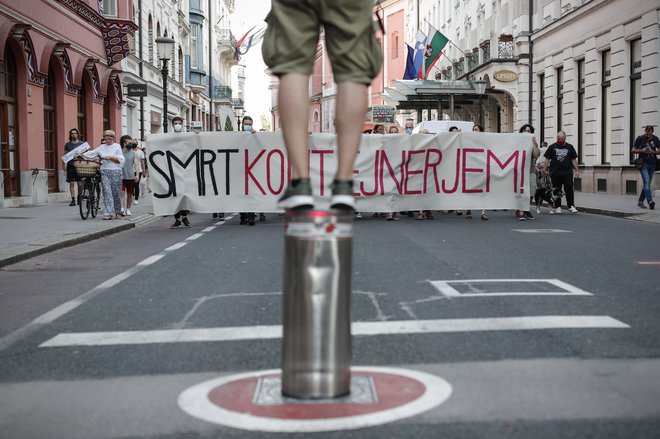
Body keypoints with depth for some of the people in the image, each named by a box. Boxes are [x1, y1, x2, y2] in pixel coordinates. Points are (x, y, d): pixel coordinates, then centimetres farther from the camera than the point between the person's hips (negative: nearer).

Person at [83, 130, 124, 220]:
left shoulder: (117, 146, 5)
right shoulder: (101, 148, 14)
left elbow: (121, 159, -4)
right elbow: (91, 154, 13)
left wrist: (110, 157, -12)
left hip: (116, 172, -2)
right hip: (105, 172, 2)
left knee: (116, 193, 3)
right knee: (107, 192, -6)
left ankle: (118, 212, 18)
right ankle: (108, 213, -8)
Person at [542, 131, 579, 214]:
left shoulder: (569, 147, 10)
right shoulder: (552, 147, 7)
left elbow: (573, 160, 12)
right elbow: (547, 159, 6)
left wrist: (577, 170, 6)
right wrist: (544, 169, -2)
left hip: (567, 173, 0)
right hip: (555, 173, 0)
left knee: (569, 189, -5)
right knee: (556, 190, 3)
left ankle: (571, 206, 1)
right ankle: (557, 207, 10)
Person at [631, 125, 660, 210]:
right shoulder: (640, 138, -1)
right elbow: (633, 150, 2)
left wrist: (653, 152, -9)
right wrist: (642, 150, -13)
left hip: (652, 164, 5)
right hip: (643, 164, -4)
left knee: (647, 184, 9)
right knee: (647, 183, -17)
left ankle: (640, 201, 20)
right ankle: (650, 201, -27)